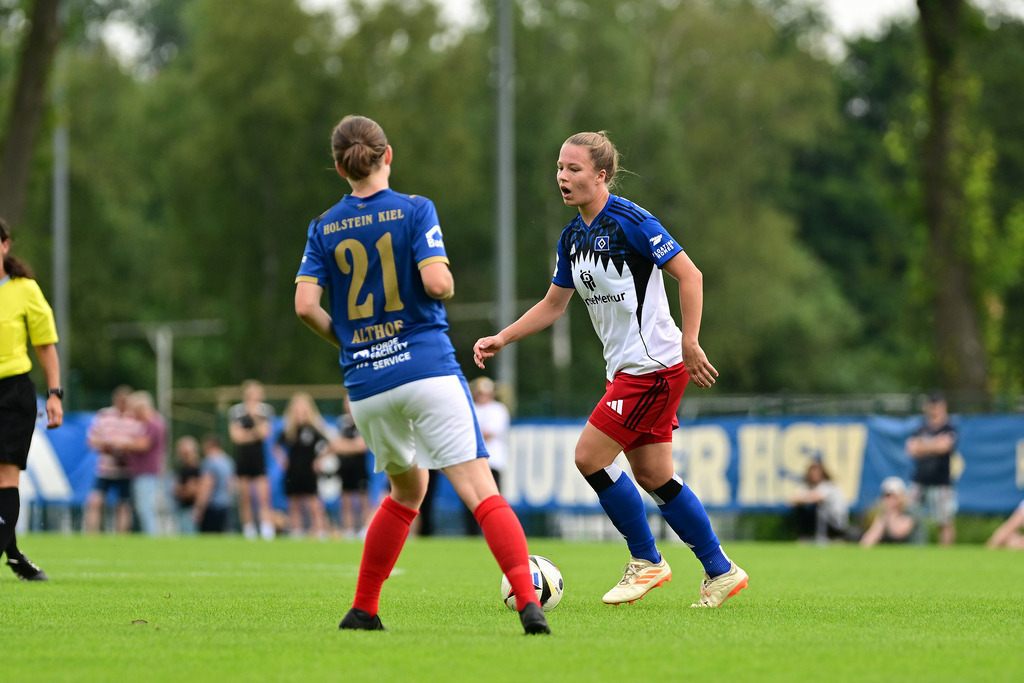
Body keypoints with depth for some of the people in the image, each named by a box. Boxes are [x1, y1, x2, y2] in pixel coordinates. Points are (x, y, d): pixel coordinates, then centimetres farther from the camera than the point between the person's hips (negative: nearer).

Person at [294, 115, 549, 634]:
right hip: (428, 370, -4)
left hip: (366, 385, 4)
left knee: (406, 490, 25)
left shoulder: (324, 228, 8)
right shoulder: (414, 210, -2)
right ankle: (528, 603, -26)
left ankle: (363, 611, 25)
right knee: (482, 493, -10)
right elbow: (436, 282, -13)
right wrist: (447, 280, 9)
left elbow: (305, 305, -1)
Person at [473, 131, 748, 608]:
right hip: (624, 368, 9)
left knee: (590, 456, -10)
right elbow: (553, 305, 20)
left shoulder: (629, 221, -16)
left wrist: (690, 344, -21)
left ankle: (646, 561, 5)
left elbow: (689, 274, -16)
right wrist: (501, 339, 11)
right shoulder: (572, 237, 10)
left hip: (654, 365, -9)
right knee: (653, 477, 9)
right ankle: (720, 572, 18)